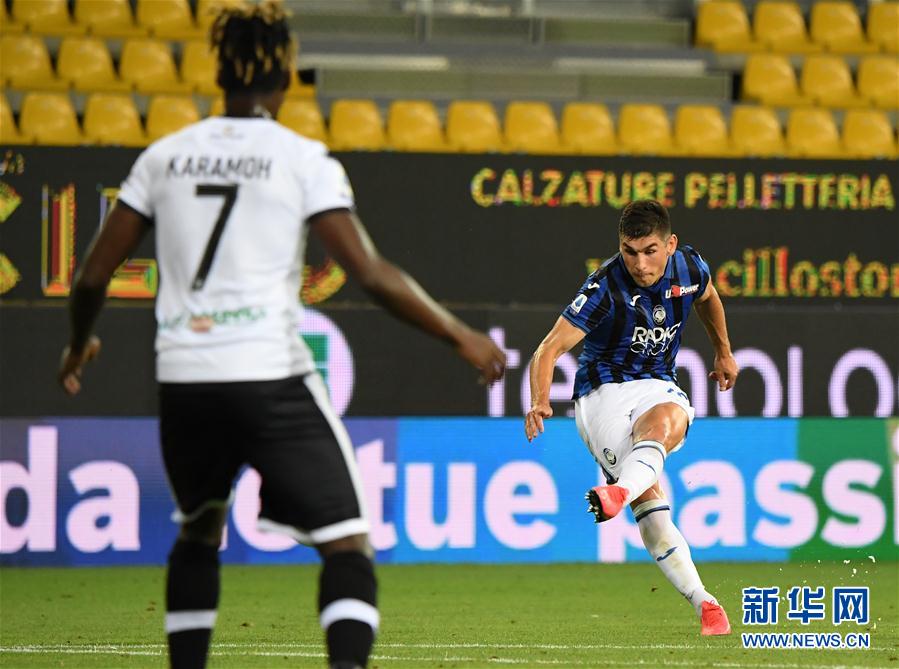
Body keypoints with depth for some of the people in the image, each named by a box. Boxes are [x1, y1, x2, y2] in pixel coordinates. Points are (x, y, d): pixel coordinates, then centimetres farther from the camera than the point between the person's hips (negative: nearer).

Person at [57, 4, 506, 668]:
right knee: (347, 541, -3)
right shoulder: (303, 159, -3)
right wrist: (459, 335, -1)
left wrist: (79, 343, 31)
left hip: (185, 378, 4)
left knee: (199, 532, 27)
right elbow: (369, 272, -10)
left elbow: (94, 274, 11)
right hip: (272, 376, -4)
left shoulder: (164, 157, 9)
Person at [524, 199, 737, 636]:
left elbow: (707, 298, 25)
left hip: (659, 387, 4)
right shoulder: (605, 288, -17)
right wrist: (539, 402, -38)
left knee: (666, 420, -37)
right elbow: (551, 348, -22)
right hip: (603, 391, -4)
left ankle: (619, 492, -63)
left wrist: (723, 351, 37)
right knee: (651, 501, -23)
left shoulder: (690, 268, -2)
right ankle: (703, 603, -21)